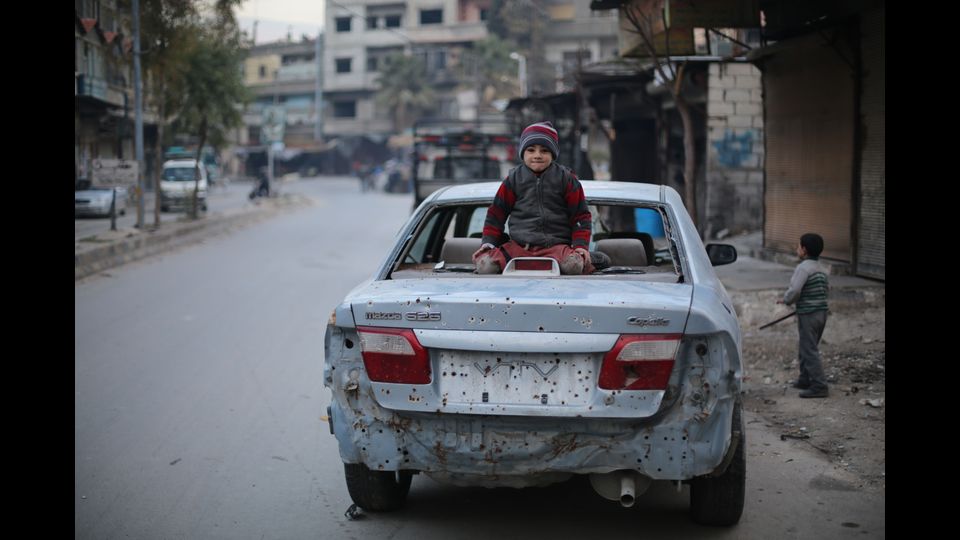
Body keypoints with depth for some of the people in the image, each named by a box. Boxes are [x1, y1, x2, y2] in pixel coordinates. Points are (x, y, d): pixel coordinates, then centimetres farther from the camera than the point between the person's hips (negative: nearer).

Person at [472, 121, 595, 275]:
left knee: (574, 265, -36)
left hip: (556, 244, -2)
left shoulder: (566, 178, 6)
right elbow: (496, 213, 16)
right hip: (519, 246, 2)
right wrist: (488, 242, 6)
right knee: (485, 265, -22)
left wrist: (581, 245, -4)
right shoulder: (514, 178, 10)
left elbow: (581, 214, 8)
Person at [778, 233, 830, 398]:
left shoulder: (803, 268, -17)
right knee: (804, 348, 21)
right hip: (822, 312, 9)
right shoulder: (821, 268, 11)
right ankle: (805, 380, 29)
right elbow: (826, 288, 16)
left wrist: (786, 300, -4)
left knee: (809, 351, -6)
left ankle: (819, 386, -7)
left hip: (808, 315, -9)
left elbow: (794, 290, -24)